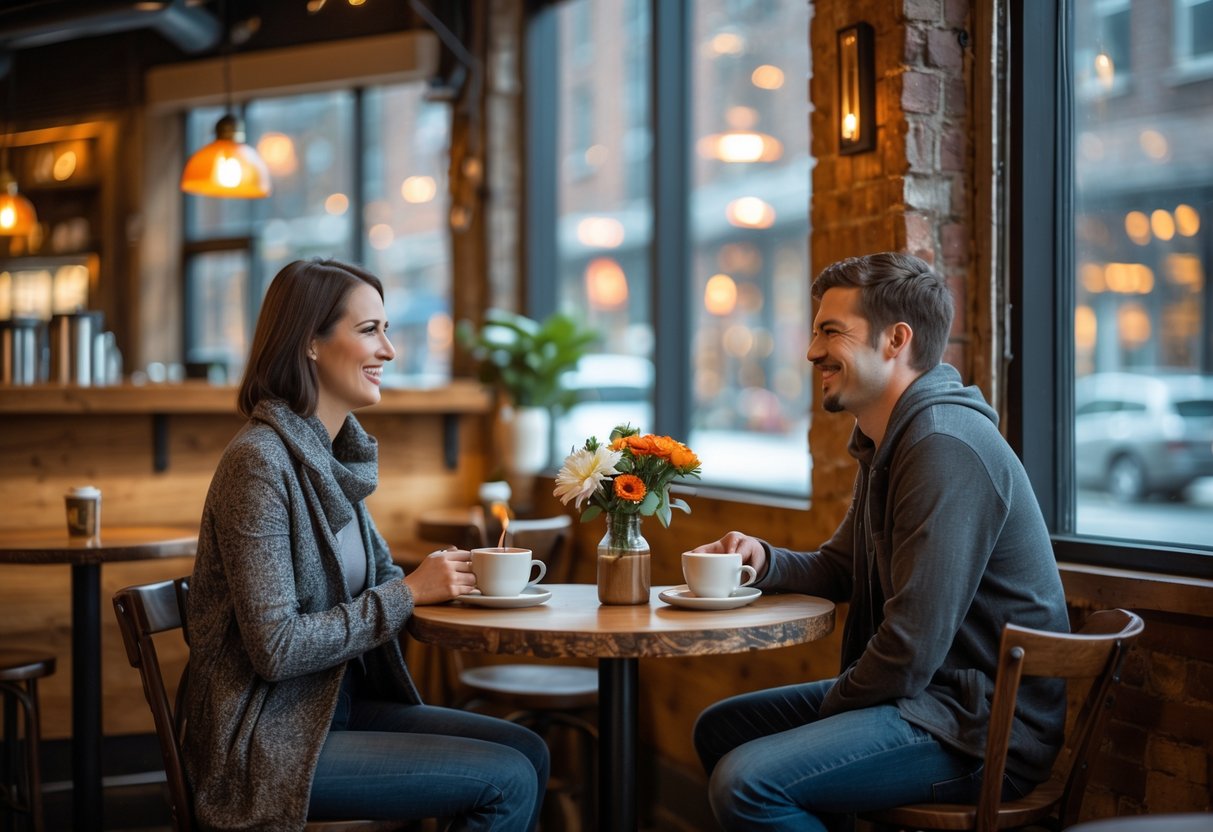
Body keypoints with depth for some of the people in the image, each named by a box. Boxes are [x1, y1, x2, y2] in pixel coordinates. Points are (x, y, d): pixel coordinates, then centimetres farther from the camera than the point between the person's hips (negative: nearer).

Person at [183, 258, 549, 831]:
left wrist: (447, 576, -6)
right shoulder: (259, 461, -19)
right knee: (507, 781, -12)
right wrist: (410, 592, -17)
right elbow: (276, 648, -23)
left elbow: (376, 579, 15)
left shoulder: (338, 453, 7)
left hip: (336, 706, 8)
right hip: (270, 743, -8)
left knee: (528, 752, 2)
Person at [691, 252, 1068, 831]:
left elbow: (911, 649, -25)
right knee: (719, 728, 16)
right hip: (929, 694, 11)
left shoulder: (943, 447, -22)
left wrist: (832, 705, -8)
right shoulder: (888, 442, 14)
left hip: (984, 725, -11)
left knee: (744, 783, -24)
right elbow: (839, 568, 22)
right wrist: (763, 560, 2)